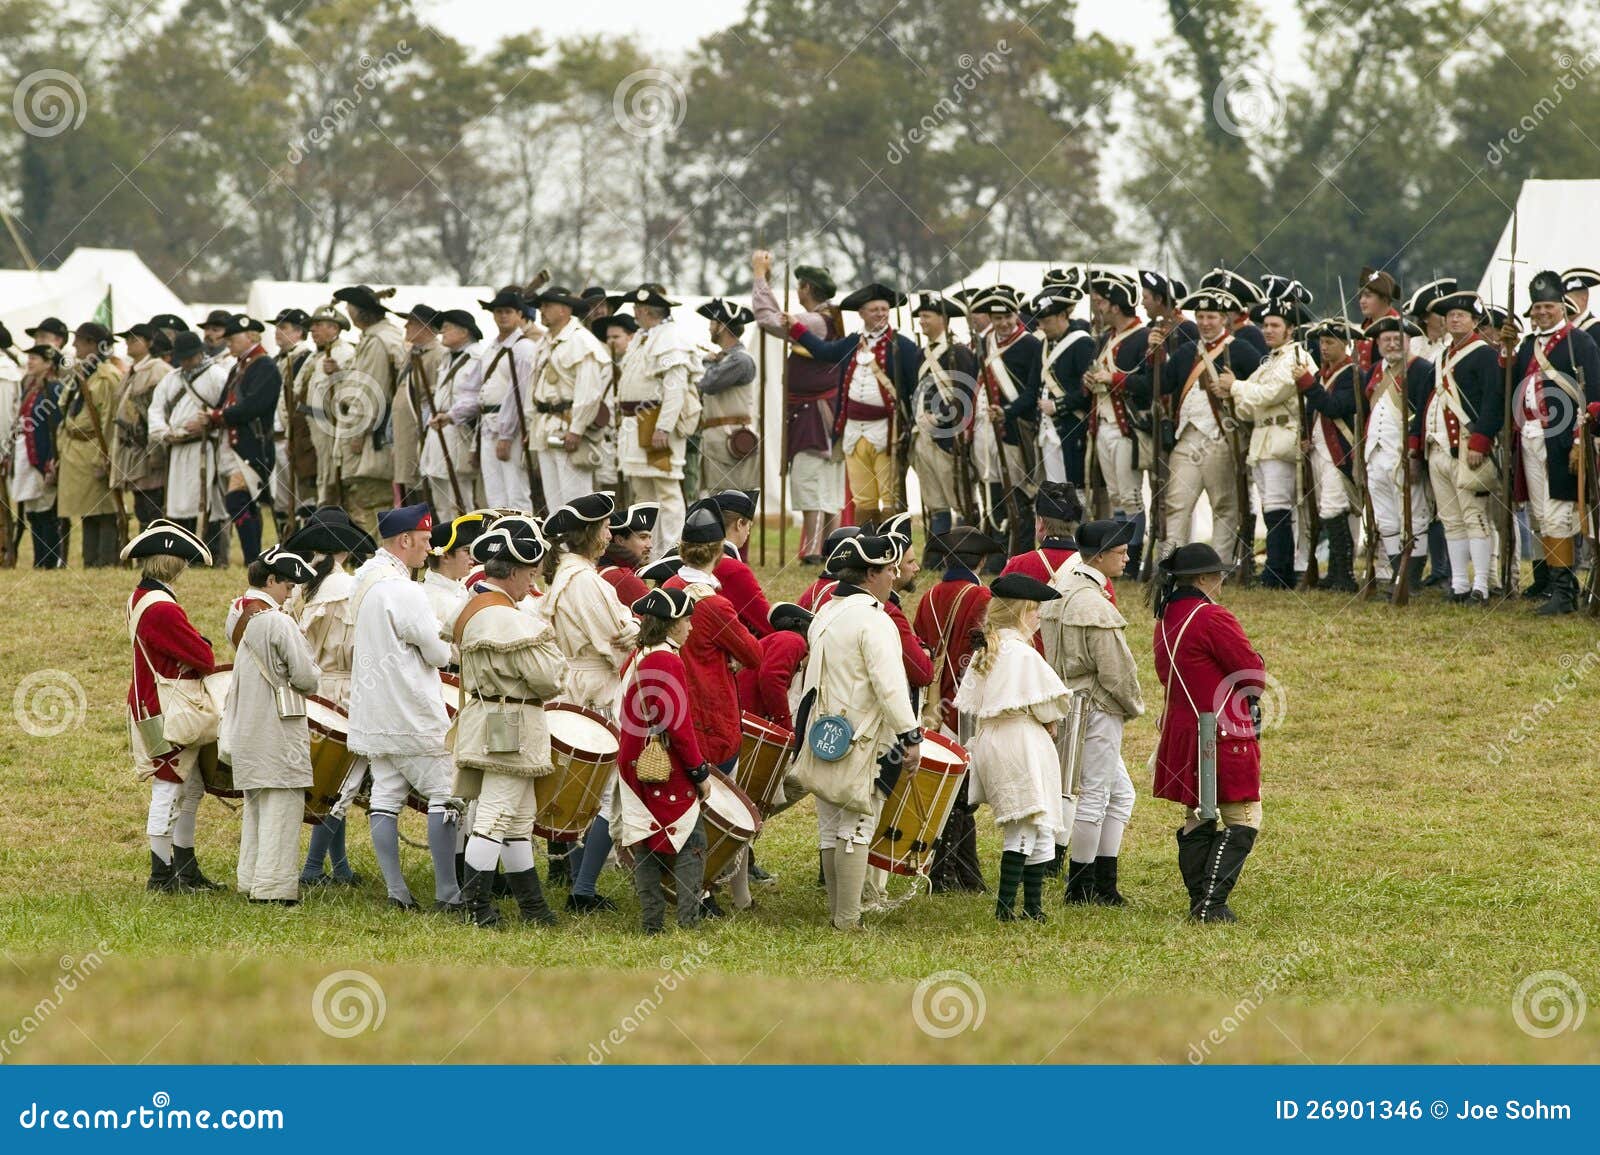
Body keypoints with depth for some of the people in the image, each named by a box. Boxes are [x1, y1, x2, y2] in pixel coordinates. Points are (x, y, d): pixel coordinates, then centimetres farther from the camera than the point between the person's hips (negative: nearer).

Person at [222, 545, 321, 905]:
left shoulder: (236, 616, 7)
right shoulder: (277, 622, -19)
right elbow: (306, 677, -17)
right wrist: (312, 678, 4)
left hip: (244, 725, 9)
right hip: (277, 726, -9)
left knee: (255, 804, 18)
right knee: (282, 804, -3)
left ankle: (251, 880, 23)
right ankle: (274, 885, -3)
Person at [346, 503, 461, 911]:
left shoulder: (365, 579, 9)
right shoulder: (403, 591, -19)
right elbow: (439, 652, -16)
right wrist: (450, 641, 8)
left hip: (374, 708, 9)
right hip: (411, 712, -9)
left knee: (385, 796, 7)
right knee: (444, 793, -2)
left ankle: (396, 890, 6)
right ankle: (446, 892, -3)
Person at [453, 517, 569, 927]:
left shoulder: (471, 610, 11)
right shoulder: (507, 618, -21)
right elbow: (548, 677, -23)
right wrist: (551, 652, 1)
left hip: (483, 716, 10)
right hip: (511, 727, -10)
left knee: (520, 817, 17)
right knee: (495, 817, -8)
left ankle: (531, 904, 24)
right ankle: (477, 906, -7)